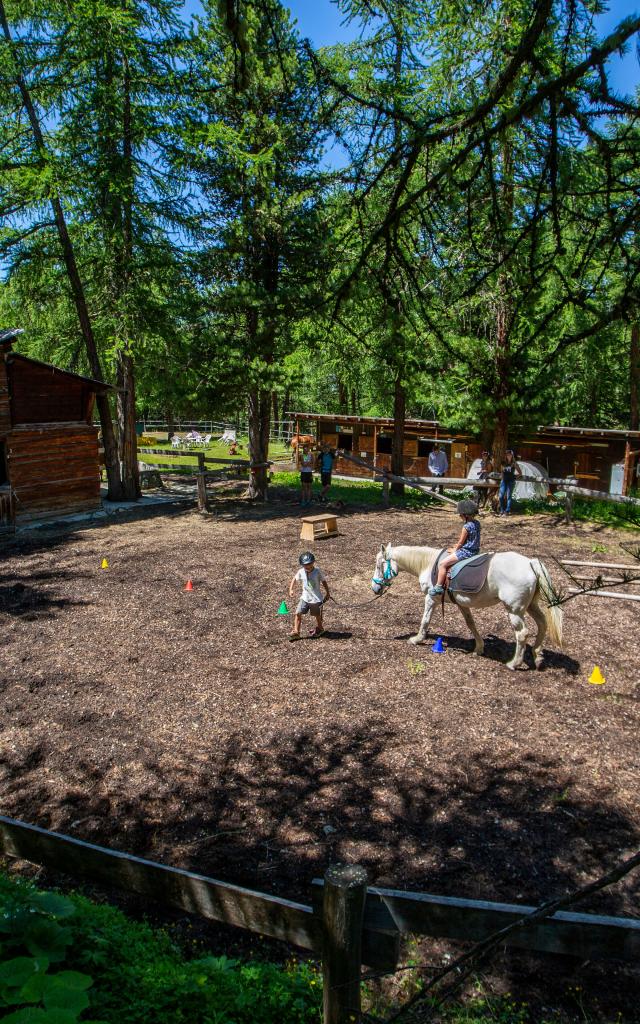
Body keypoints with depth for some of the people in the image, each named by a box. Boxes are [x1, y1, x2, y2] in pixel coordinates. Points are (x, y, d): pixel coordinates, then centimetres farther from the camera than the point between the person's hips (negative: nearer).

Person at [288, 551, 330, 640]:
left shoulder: (317, 571, -15)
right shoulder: (301, 572, -9)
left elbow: (324, 582, -3)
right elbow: (295, 579, 7)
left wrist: (327, 593, 4)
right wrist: (291, 589, -5)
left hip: (316, 599, -2)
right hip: (305, 598, 2)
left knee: (317, 615, 17)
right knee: (298, 613, -9)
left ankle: (319, 628, 43)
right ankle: (296, 632, -2)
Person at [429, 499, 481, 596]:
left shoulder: (466, 527, -23)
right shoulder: (477, 523, 4)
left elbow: (461, 542, -14)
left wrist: (454, 550, 5)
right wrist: (457, 547, 16)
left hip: (466, 551, -10)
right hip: (475, 550, 10)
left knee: (442, 563, -7)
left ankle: (439, 587, -5)